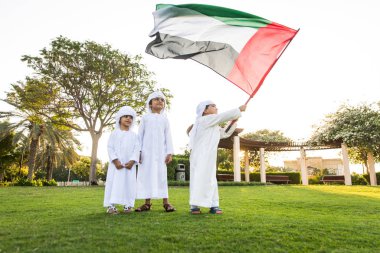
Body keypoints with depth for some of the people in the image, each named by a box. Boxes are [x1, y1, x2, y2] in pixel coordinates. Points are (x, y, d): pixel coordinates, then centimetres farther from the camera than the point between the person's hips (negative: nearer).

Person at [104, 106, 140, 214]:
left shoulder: (134, 135, 9)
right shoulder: (114, 133, 4)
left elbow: (137, 149, 1)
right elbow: (110, 148, -3)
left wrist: (132, 161, -13)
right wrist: (115, 160, -15)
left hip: (129, 164, 2)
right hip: (116, 163, -2)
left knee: (129, 184, 3)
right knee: (114, 183, -2)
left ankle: (127, 205, 12)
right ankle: (111, 205, 2)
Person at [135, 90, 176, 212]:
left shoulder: (165, 119, 13)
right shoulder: (145, 118, 10)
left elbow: (168, 136, 8)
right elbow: (140, 135, 7)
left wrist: (169, 152, -1)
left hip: (160, 152, 1)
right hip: (147, 151, 0)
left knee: (162, 175, -2)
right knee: (146, 175, 0)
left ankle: (166, 202, 1)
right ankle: (147, 203, 6)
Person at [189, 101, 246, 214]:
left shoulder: (215, 126, 21)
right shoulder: (205, 119, -8)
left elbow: (225, 133, 28)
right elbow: (225, 116, -9)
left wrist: (234, 122, 18)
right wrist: (239, 109, 3)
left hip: (210, 157, 9)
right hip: (200, 156, -9)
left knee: (211, 179, 7)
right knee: (199, 178, -7)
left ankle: (213, 205, 11)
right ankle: (194, 205, -1)